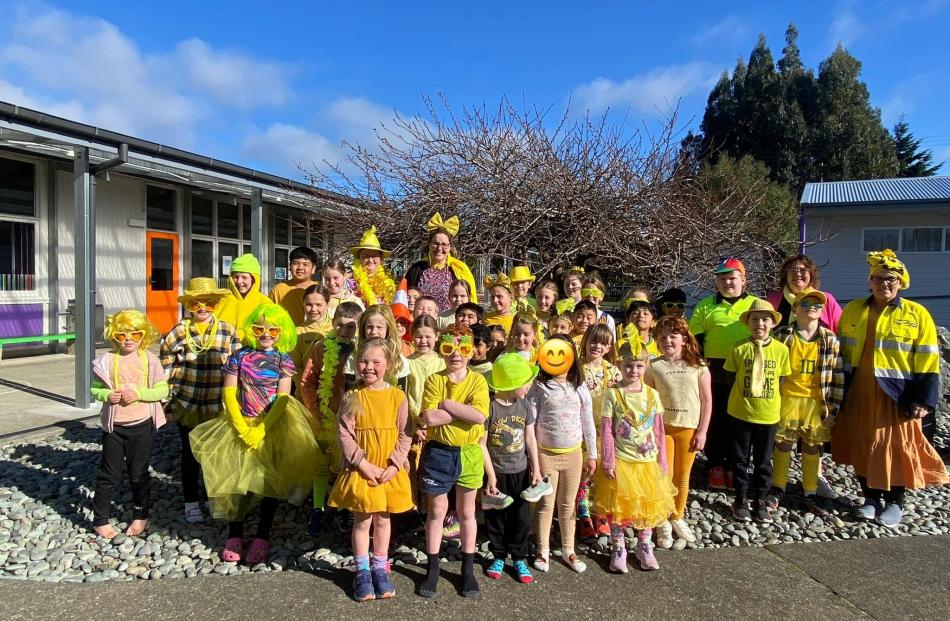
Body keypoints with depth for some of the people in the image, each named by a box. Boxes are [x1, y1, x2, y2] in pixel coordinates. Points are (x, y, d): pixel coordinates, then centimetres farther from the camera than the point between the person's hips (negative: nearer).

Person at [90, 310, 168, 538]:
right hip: (114, 425, 0)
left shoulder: (150, 360, -5)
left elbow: (162, 391, -5)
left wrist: (139, 393, -19)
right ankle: (100, 520, 24)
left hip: (141, 425, 0)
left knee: (139, 473, 12)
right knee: (109, 474, 9)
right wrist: (107, 395, -16)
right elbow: (95, 389, 3)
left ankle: (140, 516, 28)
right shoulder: (107, 361, -4)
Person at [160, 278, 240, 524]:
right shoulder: (178, 332, -4)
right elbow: (166, 368, 1)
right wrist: (167, 397, 1)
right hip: (187, 404, 0)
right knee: (190, 454, 13)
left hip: (219, 406, 0)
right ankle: (191, 502, 26)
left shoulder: (228, 331, -3)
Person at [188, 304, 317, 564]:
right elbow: (229, 393, -1)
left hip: (272, 426, -1)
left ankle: (262, 537, 14)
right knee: (234, 478, 0)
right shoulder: (239, 356, 3)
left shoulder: (284, 361, 0)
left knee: (269, 481, 1)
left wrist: (261, 429, -16)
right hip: (240, 424, 1)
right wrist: (241, 426, -11)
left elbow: (282, 399, -7)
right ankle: (234, 535, 15)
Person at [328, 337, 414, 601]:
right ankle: (362, 572, 27)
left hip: (390, 471, 1)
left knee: (383, 520, 14)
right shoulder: (352, 397, -7)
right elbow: (345, 435, -9)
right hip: (360, 469, -1)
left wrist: (394, 465, -12)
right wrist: (364, 464, -15)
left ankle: (380, 569, 31)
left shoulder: (398, 396, -5)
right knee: (362, 521, 9)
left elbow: (405, 434, -3)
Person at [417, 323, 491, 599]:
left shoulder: (477, 380, -6)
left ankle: (468, 569, 30)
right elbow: (430, 418, -19)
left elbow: (480, 416, -22)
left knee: (466, 512, 15)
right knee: (437, 510, 12)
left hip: (468, 452, 1)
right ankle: (432, 569, 28)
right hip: (438, 452, 0)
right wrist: (465, 410, -19)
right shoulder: (434, 380, -6)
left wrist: (447, 404, -19)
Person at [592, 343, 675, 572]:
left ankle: (645, 547, 34)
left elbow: (659, 432, 5)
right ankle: (618, 549, 24)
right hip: (621, 461, -3)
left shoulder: (652, 395, -1)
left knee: (649, 505, 13)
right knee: (618, 506, 6)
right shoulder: (613, 394, -10)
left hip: (648, 461, 3)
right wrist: (608, 462, -11)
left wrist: (662, 462, 5)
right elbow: (606, 432, -9)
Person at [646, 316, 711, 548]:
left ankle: (678, 518, 31)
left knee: (682, 477, 12)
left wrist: (702, 431, -2)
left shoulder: (698, 365, 0)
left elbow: (707, 400, 1)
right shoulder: (654, 366, -4)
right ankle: (662, 522, 16)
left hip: (689, 428, 2)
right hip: (662, 426, -1)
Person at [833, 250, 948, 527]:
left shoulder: (917, 314, -3)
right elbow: (841, 353, 10)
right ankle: (871, 497, 25)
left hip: (896, 395, -3)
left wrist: (923, 400, -11)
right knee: (861, 446, 9)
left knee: (896, 447, 4)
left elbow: (927, 362, -5)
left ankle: (895, 502, 22)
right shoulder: (851, 310, 6)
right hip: (857, 394, 3)